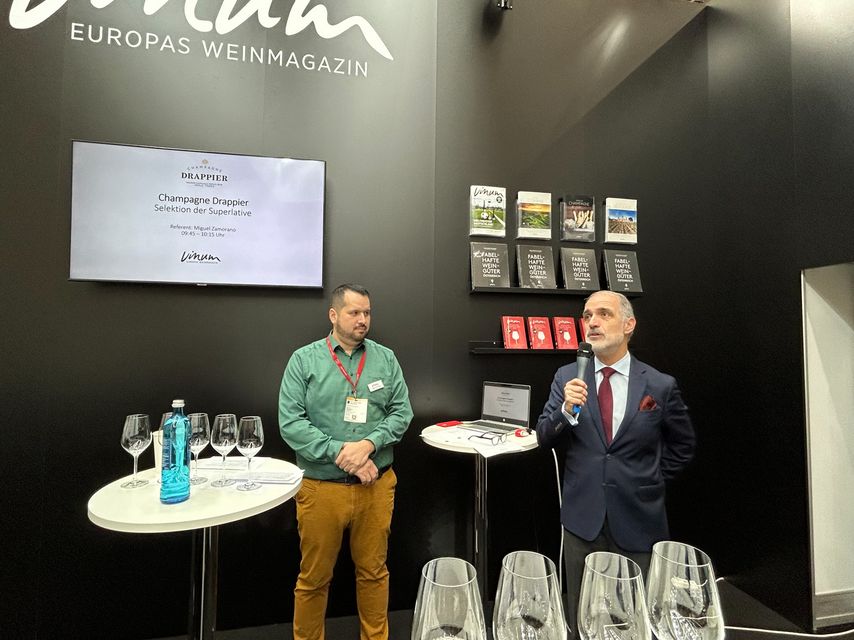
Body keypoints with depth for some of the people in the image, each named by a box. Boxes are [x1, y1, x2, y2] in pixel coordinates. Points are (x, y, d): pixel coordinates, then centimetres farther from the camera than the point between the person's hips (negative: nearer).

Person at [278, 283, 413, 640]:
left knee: (373, 572, 18)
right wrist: (340, 454, -18)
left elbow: (402, 412, 0)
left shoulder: (386, 359, 2)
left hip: (376, 485, 2)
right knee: (314, 578, 15)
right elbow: (290, 423, -10)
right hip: (321, 487, -2)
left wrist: (368, 444, -16)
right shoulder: (304, 360, -4)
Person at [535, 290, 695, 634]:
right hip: (582, 517, 1)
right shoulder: (567, 377, -2)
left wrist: (652, 481, 2)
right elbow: (544, 437, -6)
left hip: (637, 520, 0)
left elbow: (682, 447, 10)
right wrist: (567, 409, -23)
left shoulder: (661, 385, -4)